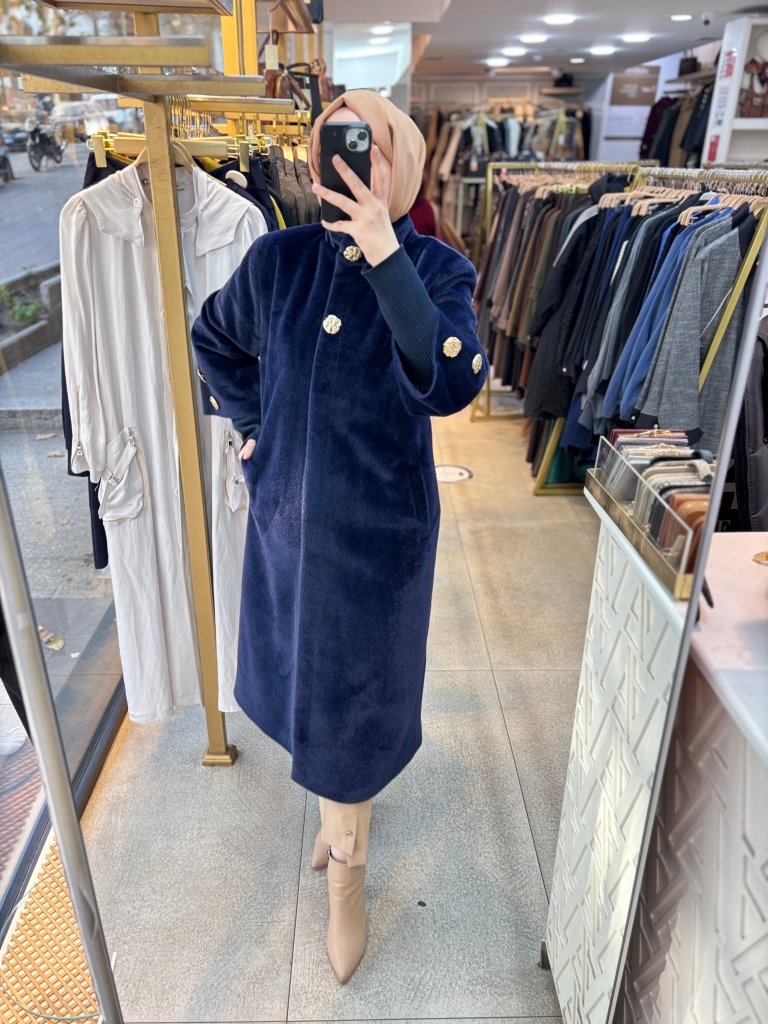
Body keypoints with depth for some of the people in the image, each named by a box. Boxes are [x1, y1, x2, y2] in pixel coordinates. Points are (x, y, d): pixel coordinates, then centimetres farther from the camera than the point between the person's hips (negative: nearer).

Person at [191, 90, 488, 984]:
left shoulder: (436, 269, -9)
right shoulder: (277, 258, -2)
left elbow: (453, 386, -27)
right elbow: (215, 341, 16)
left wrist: (385, 255, -30)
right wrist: (253, 426, 6)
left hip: (379, 527, -3)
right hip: (285, 512, 4)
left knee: (354, 695, 10)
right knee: (302, 676, 21)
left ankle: (346, 863, 39)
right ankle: (343, 807, 54)